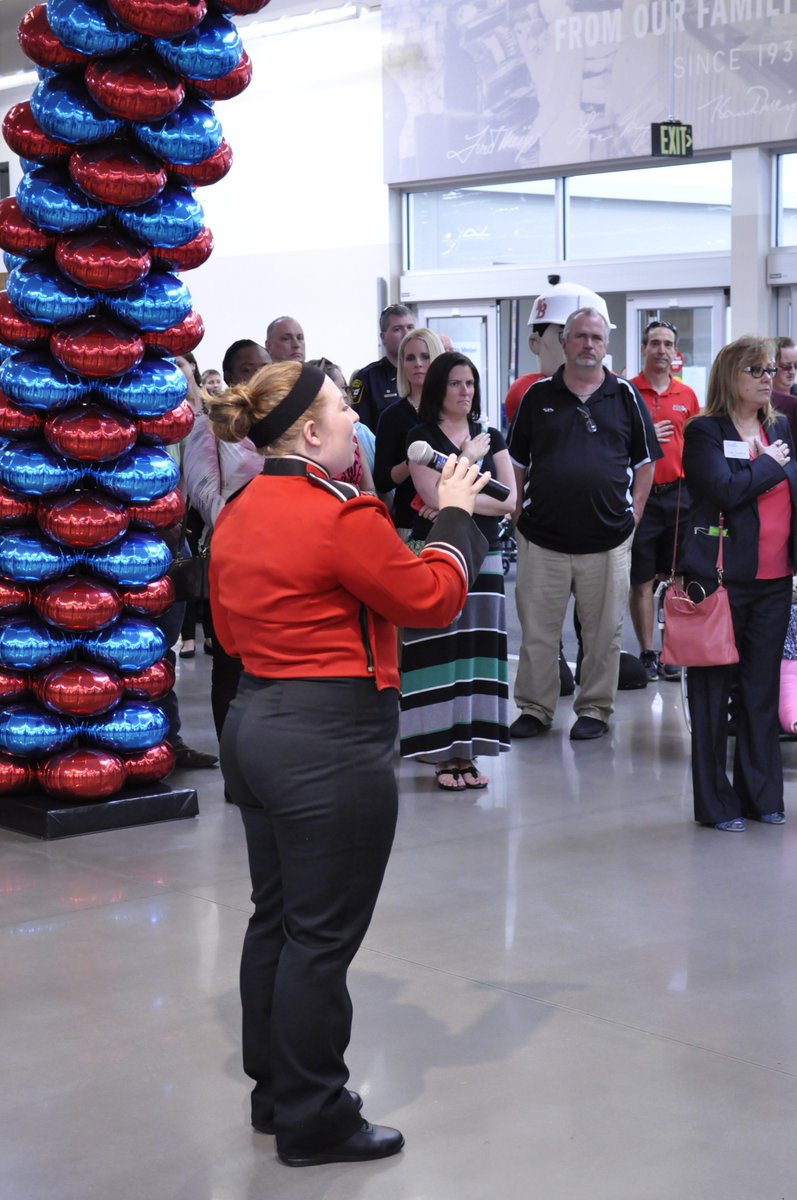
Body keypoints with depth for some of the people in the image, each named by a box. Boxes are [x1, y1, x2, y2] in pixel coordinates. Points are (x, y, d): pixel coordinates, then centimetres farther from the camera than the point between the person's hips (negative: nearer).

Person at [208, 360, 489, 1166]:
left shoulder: (237, 516, 8)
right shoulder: (342, 516, -19)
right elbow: (433, 600, -10)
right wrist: (454, 517, 3)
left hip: (253, 724, 9)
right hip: (330, 743, -9)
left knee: (274, 919, 18)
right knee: (321, 936, 1)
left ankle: (274, 1094, 31)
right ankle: (314, 1124, 12)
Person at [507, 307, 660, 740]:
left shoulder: (626, 396, 6)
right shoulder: (538, 395, 8)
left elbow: (645, 461, 10)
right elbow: (517, 460, 12)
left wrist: (633, 510, 2)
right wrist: (518, 509, 4)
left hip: (608, 537, 0)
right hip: (542, 537, 0)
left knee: (603, 631, 6)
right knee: (536, 630, 4)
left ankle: (595, 709, 18)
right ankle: (534, 709, 16)